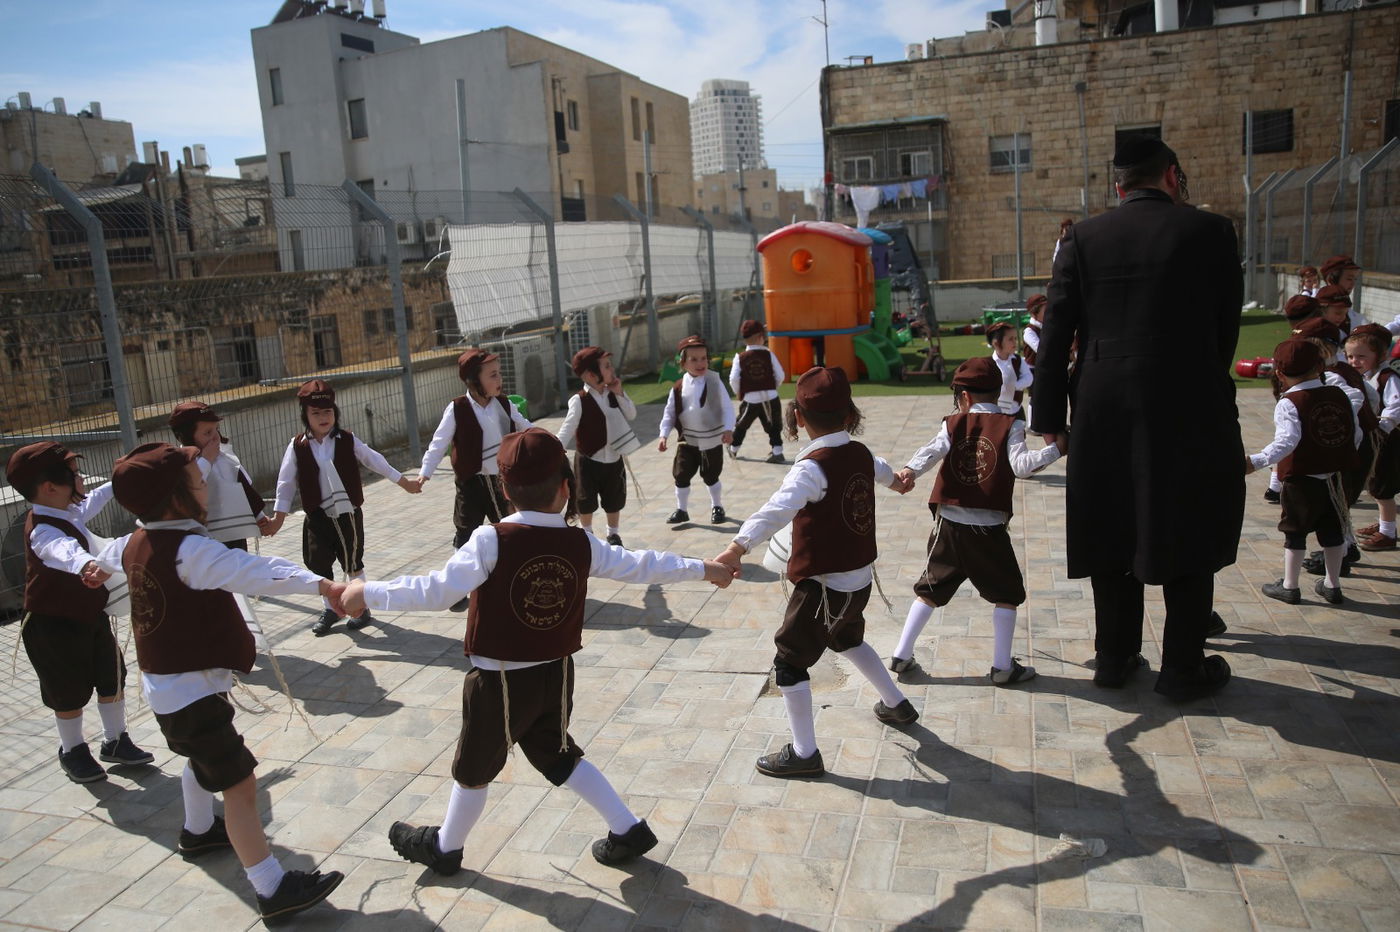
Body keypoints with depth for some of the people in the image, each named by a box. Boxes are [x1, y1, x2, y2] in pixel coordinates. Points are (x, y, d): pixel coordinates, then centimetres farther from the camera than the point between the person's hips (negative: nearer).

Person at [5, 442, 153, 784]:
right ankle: (73, 752, 31)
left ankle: (116, 742, 32)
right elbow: (63, 549, -55)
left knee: (112, 679, 15)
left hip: (90, 617, 9)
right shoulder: (43, 530, -30)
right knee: (71, 694, 9)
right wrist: (85, 564, -76)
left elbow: (92, 500, 26)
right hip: (55, 628, -9)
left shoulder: (67, 512, 1)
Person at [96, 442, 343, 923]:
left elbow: (107, 556, 27)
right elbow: (253, 572, -44)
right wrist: (320, 583, -56)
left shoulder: (136, 542, 3)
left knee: (205, 756, 33)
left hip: (163, 683, 10)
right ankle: (273, 891, -6)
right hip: (190, 690, -10)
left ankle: (198, 830, 55)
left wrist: (99, 563, 52)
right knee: (239, 783, -9)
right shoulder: (189, 550, -27)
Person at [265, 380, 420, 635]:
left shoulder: (347, 441, -3)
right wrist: (279, 515, 1)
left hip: (349, 513, -1)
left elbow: (374, 460, 4)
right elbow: (286, 481, 2)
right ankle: (330, 609, 27)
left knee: (353, 561, 8)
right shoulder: (298, 447, -2)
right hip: (317, 516, 1)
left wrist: (403, 481, 6)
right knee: (319, 563, 7)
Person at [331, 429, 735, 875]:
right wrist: (702, 569, 17)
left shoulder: (493, 540, -20)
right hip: (556, 676, 4)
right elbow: (640, 565, 3)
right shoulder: (581, 544, -6)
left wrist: (367, 592, -13)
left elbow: (437, 591, -25)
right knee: (558, 757, 25)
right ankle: (628, 830, 27)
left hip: (499, 682, -4)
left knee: (474, 768, 18)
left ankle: (445, 847, 41)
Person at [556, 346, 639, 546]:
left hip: (614, 460, 4)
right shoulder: (580, 401, -19)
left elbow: (631, 415, -2)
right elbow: (569, 427, -22)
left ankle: (614, 534, 36)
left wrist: (620, 394, -14)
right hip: (589, 460, -4)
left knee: (614, 501, 16)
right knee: (586, 502, 9)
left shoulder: (614, 393, -1)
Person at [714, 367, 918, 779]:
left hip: (824, 586, -8)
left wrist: (736, 548, -54)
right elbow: (880, 469, 29)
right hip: (860, 579, 9)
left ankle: (804, 753, 11)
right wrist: (897, 482, 53)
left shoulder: (813, 467, -23)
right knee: (847, 640, 33)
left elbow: (777, 509, -41)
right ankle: (896, 704, 50)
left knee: (789, 662, 4)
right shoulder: (860, 453, 3)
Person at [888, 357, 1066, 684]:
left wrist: (910, 471, -26)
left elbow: (932, 450, -13)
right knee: (1007, 593, 13)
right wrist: (1056, 449, -8)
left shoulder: (954, 424, 4)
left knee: (930, 589, 15)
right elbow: (1021, 466, -14)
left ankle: (902, 655, 17)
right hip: (989, 529, -3)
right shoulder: (1010, 426, -1)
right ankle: (1002, 667, 13)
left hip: (949, 524, 3)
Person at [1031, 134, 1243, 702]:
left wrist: (1048, 413, 3)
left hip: (1103, 412, 2)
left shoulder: (1084, 238, 2)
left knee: (1114, 533, 14)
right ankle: (1183, 668, 19)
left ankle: (1114, 657, 25)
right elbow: (1227, 327, 5)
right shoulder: (1209, 232, -1)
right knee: (1189, 536, 11)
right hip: (1188, 409, -2)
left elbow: (1055, 332, -1)